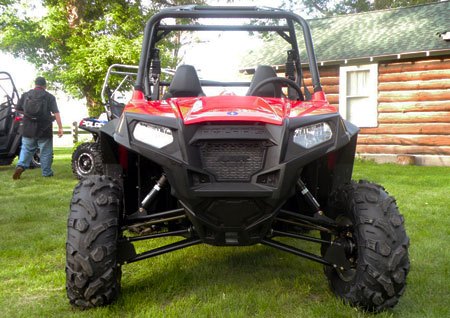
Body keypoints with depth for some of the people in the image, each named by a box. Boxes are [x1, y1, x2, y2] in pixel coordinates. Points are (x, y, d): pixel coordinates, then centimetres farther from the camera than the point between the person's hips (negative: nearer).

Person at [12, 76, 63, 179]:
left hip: (28, 128, 3)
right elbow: (56, 113, -11)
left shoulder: (25, 95, 4)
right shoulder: (49, 97, -4)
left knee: (26, 149, 16)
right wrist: (60, 127, -11)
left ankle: (21, 166, -4)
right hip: (44, 129, -3)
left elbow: (18, 109, 9)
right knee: (46, 151, 7)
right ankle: (46, 173, 12)